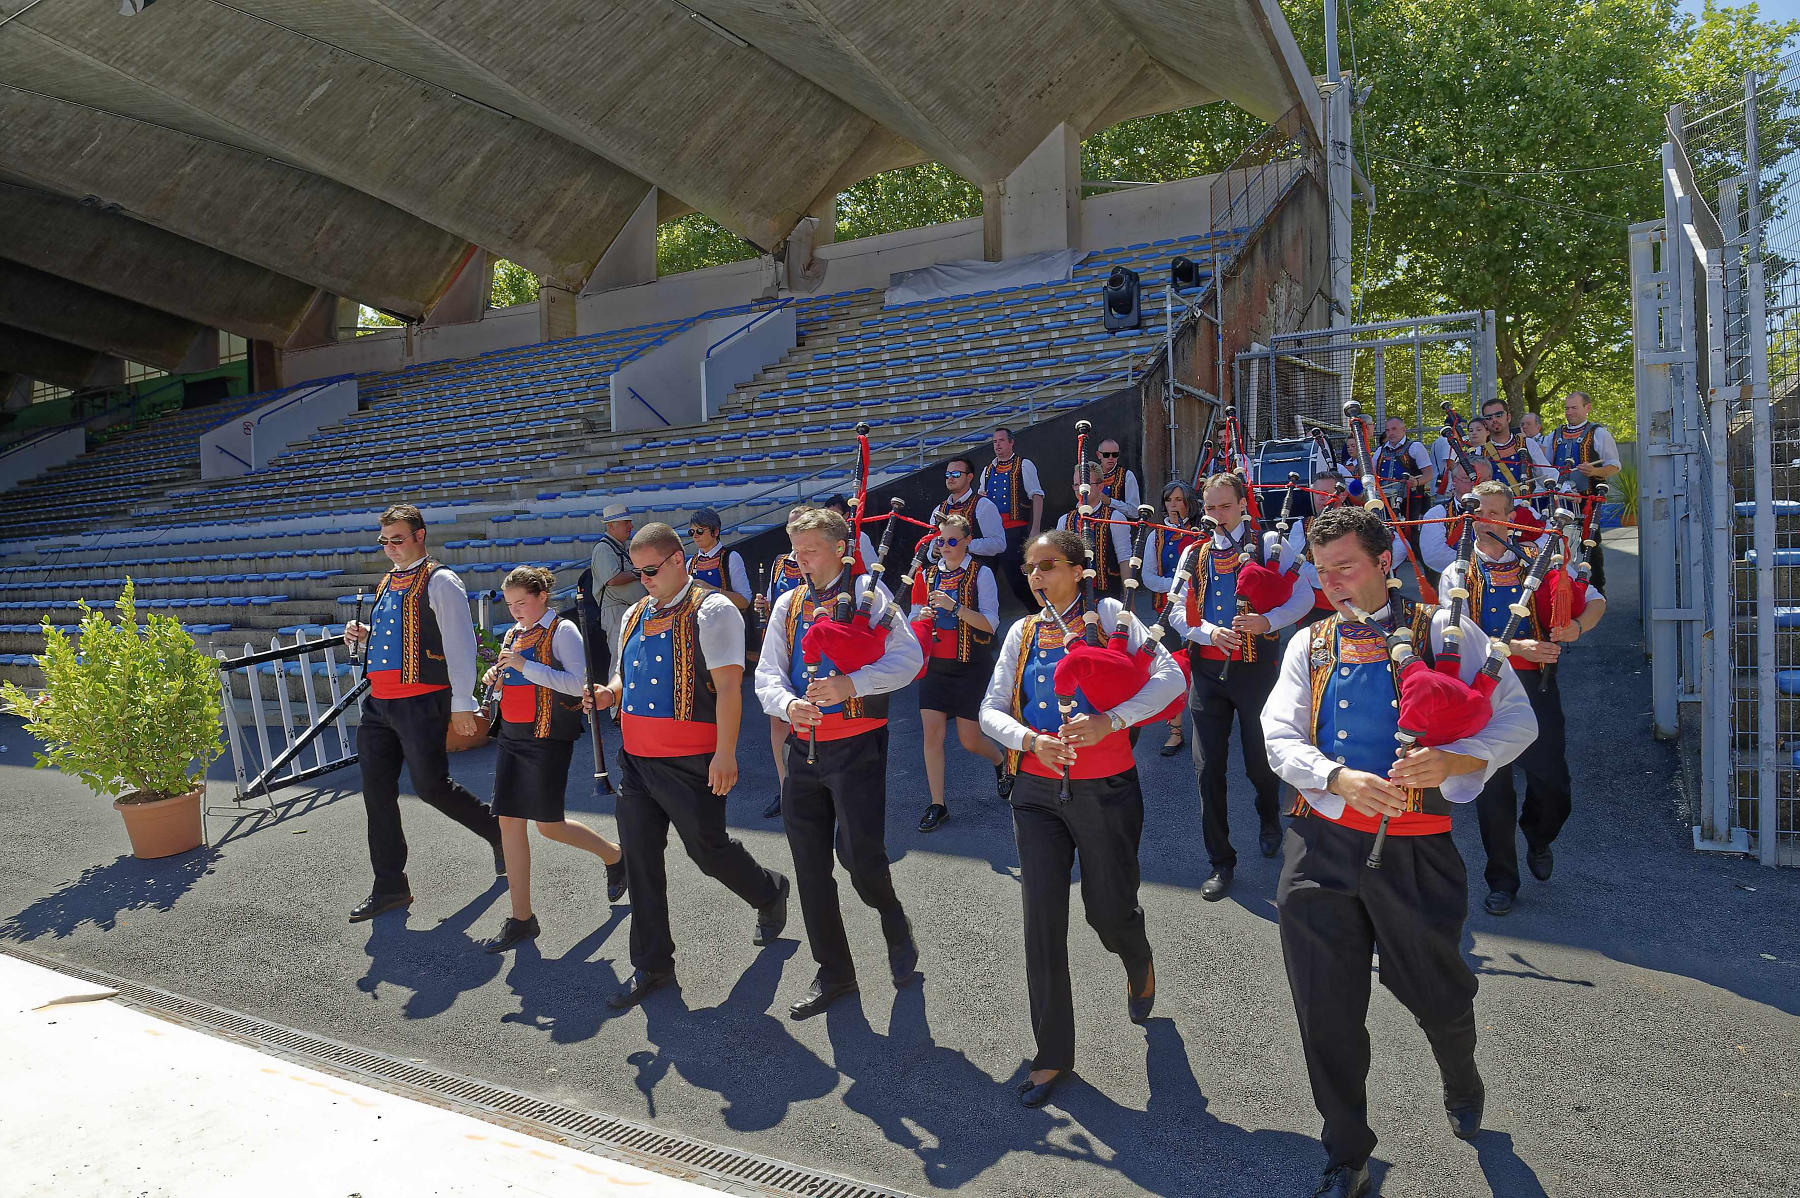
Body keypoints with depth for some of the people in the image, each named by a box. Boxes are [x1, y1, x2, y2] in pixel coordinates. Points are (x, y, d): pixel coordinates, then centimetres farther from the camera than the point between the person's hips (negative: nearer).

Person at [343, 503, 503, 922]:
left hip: (422, 701, -8)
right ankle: (389, 885, 18)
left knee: (430, 784, -8)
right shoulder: (387, 582, 17)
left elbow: (459, 643, -13)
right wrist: (363, 634, 7)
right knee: (376, 791, 8)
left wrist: (462, 705, -17)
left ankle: (498, 831, 18)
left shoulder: (440, 582, -9)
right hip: (379, 702, 8)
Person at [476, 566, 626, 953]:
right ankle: (522, 918, 10)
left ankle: (615, 855, 25)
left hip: (547, 737, -7)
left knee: (549, 825, -2)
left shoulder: (562, 631, -9)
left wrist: (525, 666, -24)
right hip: (511, 734, 8)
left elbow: (578, 684, -20)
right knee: (509, 820, 3)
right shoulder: (514, 633, 14)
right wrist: (495, 678, 2)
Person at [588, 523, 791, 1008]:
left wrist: (725, 754, -21)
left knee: (708, 848, 3)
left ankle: (769, 893, 35)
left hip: (690, 763, -7)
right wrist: (610, 693, 2)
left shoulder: (712, 610, -10)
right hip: (636, 758, 7)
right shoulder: (635, 614, 14)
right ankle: (651, 965, 21)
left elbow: (728, 686, -16)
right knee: (640, 859, 9)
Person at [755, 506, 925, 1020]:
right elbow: (767, 674, 5)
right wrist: (788, 704, -16)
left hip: (857, 746, -5)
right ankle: (833, 974, 26)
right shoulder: (788, 605, 11)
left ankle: (894, 922, 26)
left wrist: (851, 683, -25)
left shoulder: (866, 593, -3)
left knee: (860, 854, -10)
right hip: (803, 747, 5)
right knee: (811, 867, 9)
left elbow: (909, 656, -13)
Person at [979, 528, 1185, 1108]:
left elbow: (1169, 676, -14)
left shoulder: (1108, 616, -4)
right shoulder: (1022, 632, 7)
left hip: (1105, 792, -3)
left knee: (1109, 909, 9)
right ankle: (1052, 1053, 16)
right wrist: (1032, 740, -15)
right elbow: (992, 708, 4)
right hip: (1037, 792, 3)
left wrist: (1108, 720, -25)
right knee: (1043, 918, 1)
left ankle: (1139, 963, 48)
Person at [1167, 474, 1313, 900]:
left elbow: (1303, 597, -5)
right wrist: (1208, 631, -13)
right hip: (1207, 669, 3)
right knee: (1208, 768, 2)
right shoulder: (1195, 554, 10)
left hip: (1255, 668, -3)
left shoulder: (1268, 545, 1)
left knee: (1260, 761, 11)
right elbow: (1177, 610, 6)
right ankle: (1221, 861, 15)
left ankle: (1270, 819, 46)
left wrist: (1267, 621, -22)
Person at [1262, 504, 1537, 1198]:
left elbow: (1517, 720, -4)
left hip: (1415, 846, -2)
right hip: (1321, 842, 3)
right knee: (1326, 1009, 8)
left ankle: (1462, 1088, 51)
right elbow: (1280, 738, 1)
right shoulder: (1309, 645, 9)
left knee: (1436, 991, 13)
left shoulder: (1444, 633, 0)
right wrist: (1340, 778, -18)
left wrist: (1457, 760, -23)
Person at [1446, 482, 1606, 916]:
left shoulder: (1537, 562, 9)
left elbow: (1596, 601, 11)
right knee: (1493, 787, 4)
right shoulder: (1458, 574, 5)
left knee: (1553, 786, -2)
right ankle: (1502, 881, 20)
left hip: (1535, 684, 1)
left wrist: (1577, 626, -11)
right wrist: (1517, 647, -20)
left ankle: (1538, 840, 34)